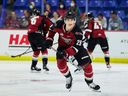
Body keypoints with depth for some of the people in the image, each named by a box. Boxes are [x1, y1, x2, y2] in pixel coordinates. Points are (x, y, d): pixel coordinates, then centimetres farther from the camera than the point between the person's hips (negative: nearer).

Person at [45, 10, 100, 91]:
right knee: (60, 63, -20)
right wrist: (49, 39, -9)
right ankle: (68, 78, 10)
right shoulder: (59, 25, -26)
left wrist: (66, 53, -49)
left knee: (86, 63, -12)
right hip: (63, 46, 2)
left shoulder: (78, 32, -35)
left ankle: (90, 82, 12)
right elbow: (52, 30, -1)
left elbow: (76, 47, -37)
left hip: (76, 46, -2)